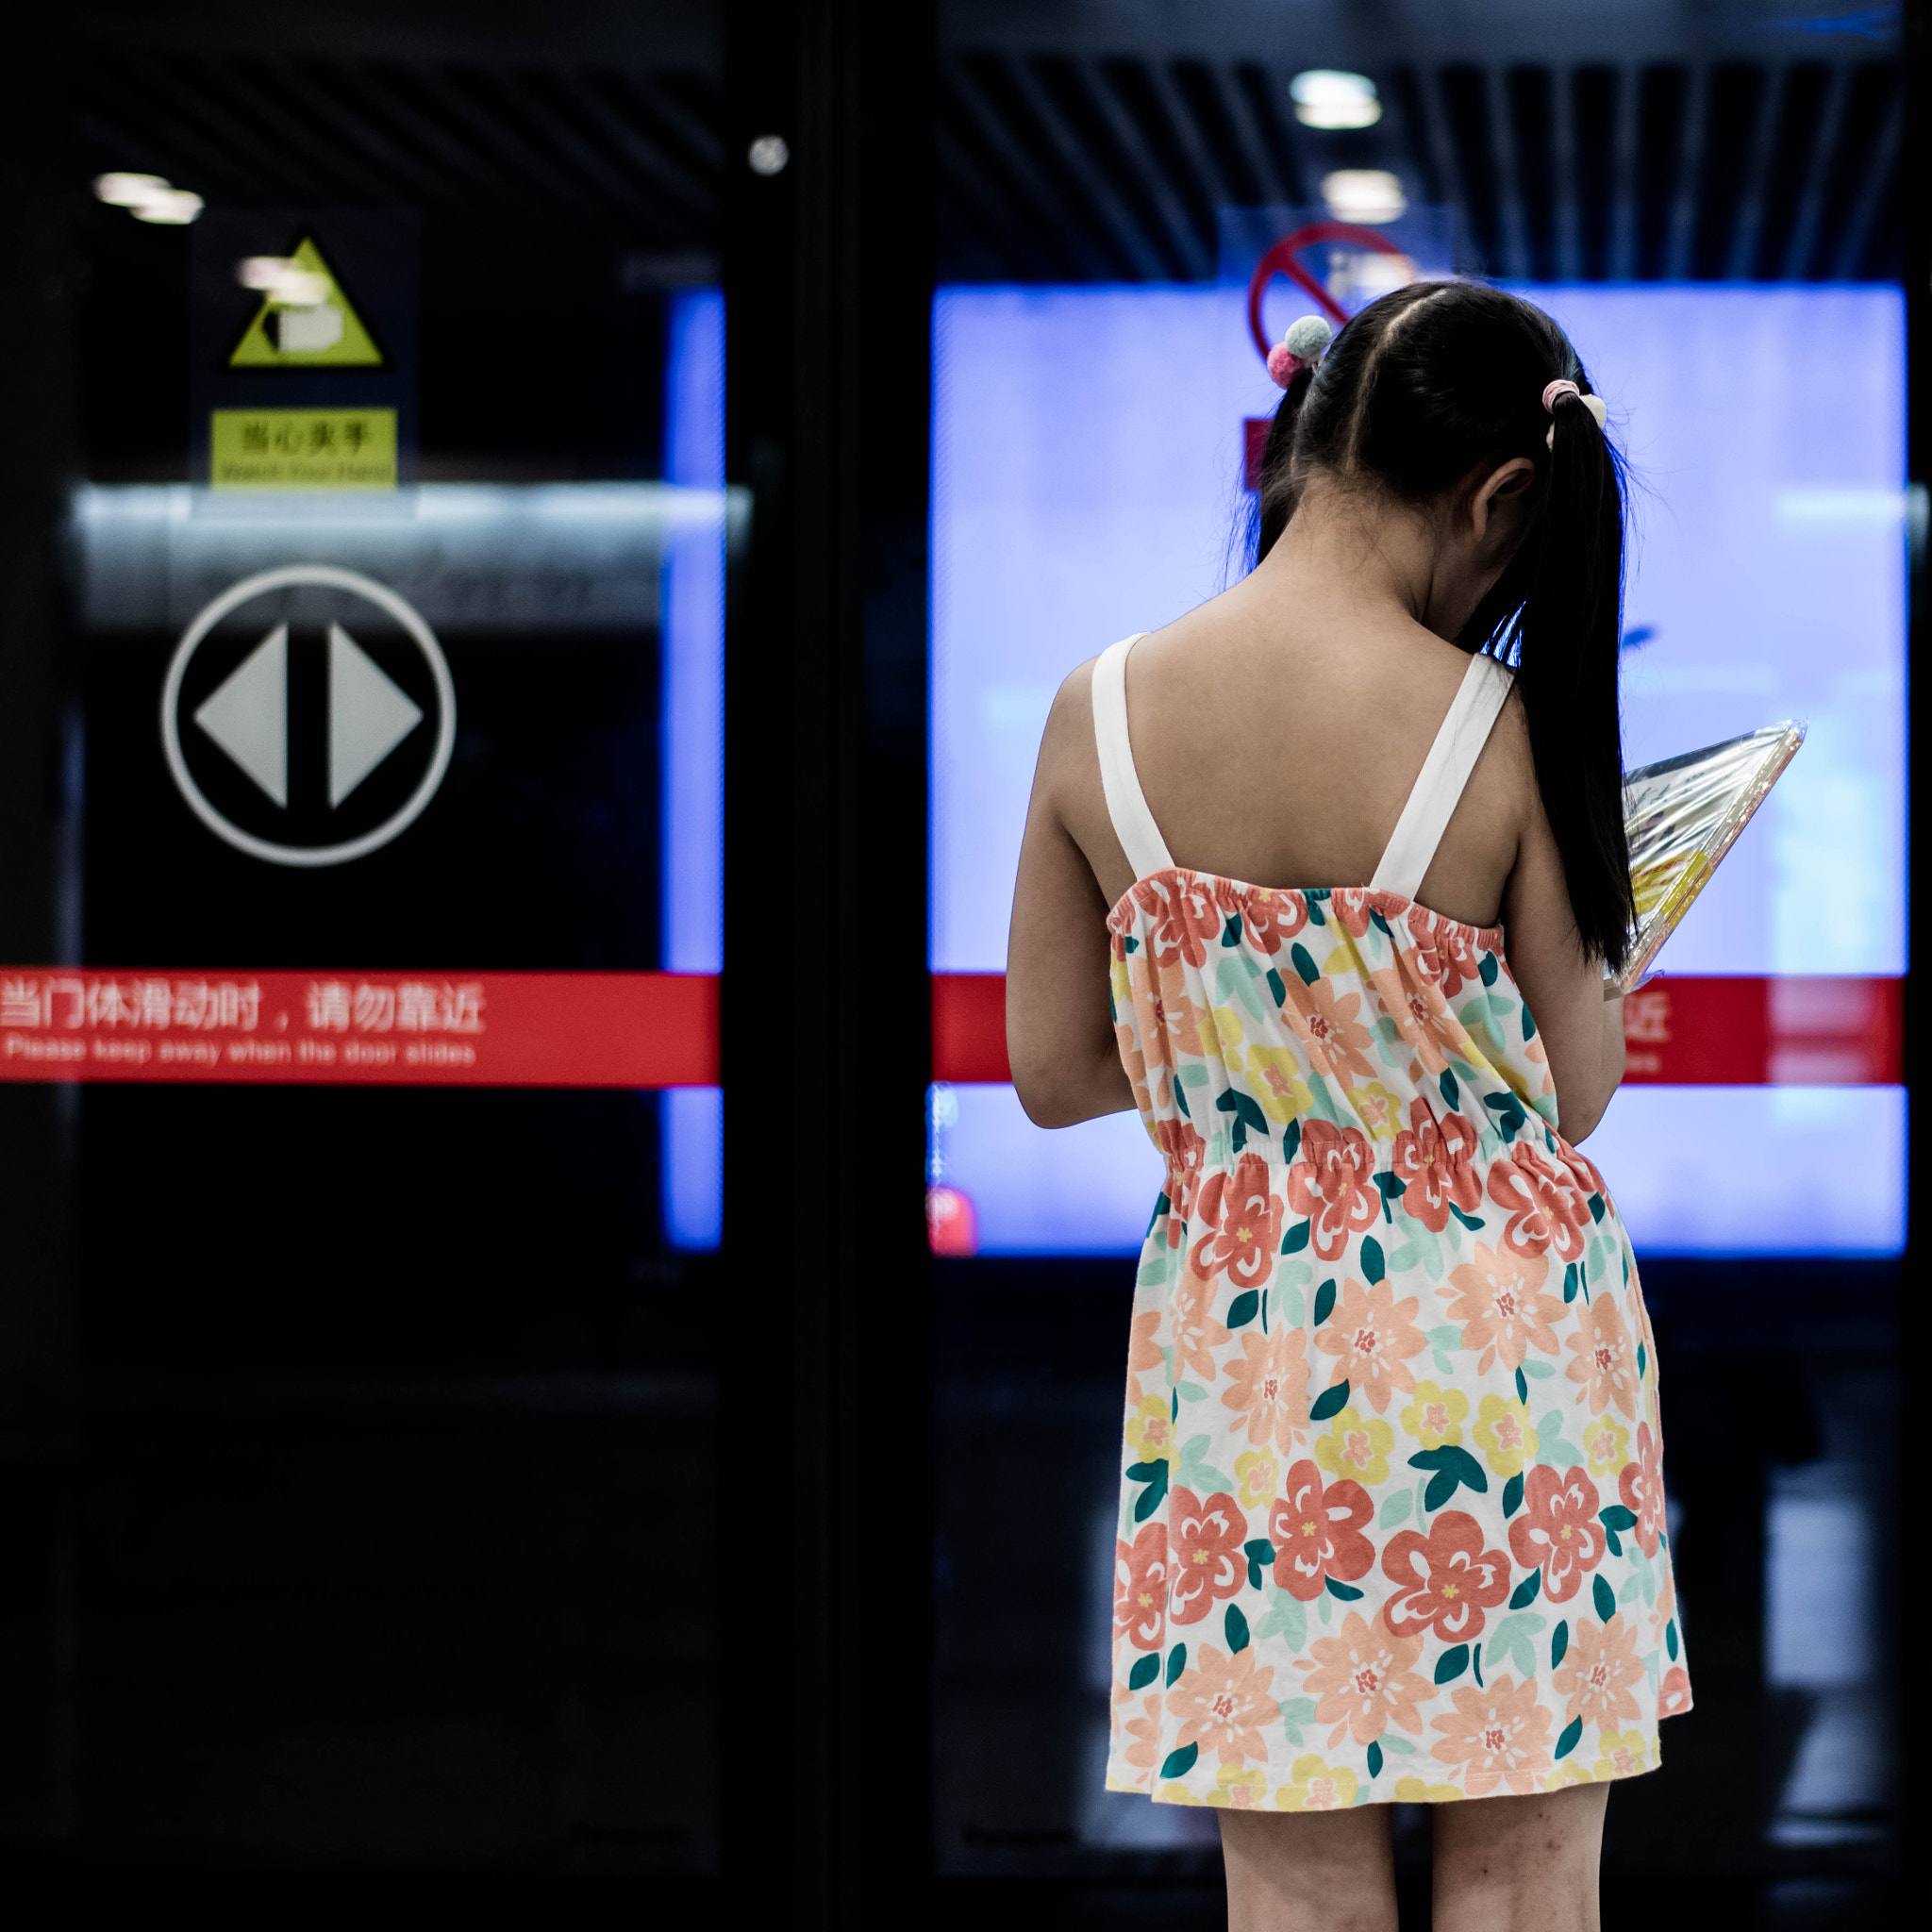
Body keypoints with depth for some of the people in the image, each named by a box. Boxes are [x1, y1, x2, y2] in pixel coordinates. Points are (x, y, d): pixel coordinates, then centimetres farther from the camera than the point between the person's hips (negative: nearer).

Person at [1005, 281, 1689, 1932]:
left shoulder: (1099, 714, -7)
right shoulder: (1502, 731, -15)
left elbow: (1055, 1072, 2)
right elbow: (1577, 1085, -6)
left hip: (1246, 1347, 2)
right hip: (1503, 1349, -2)